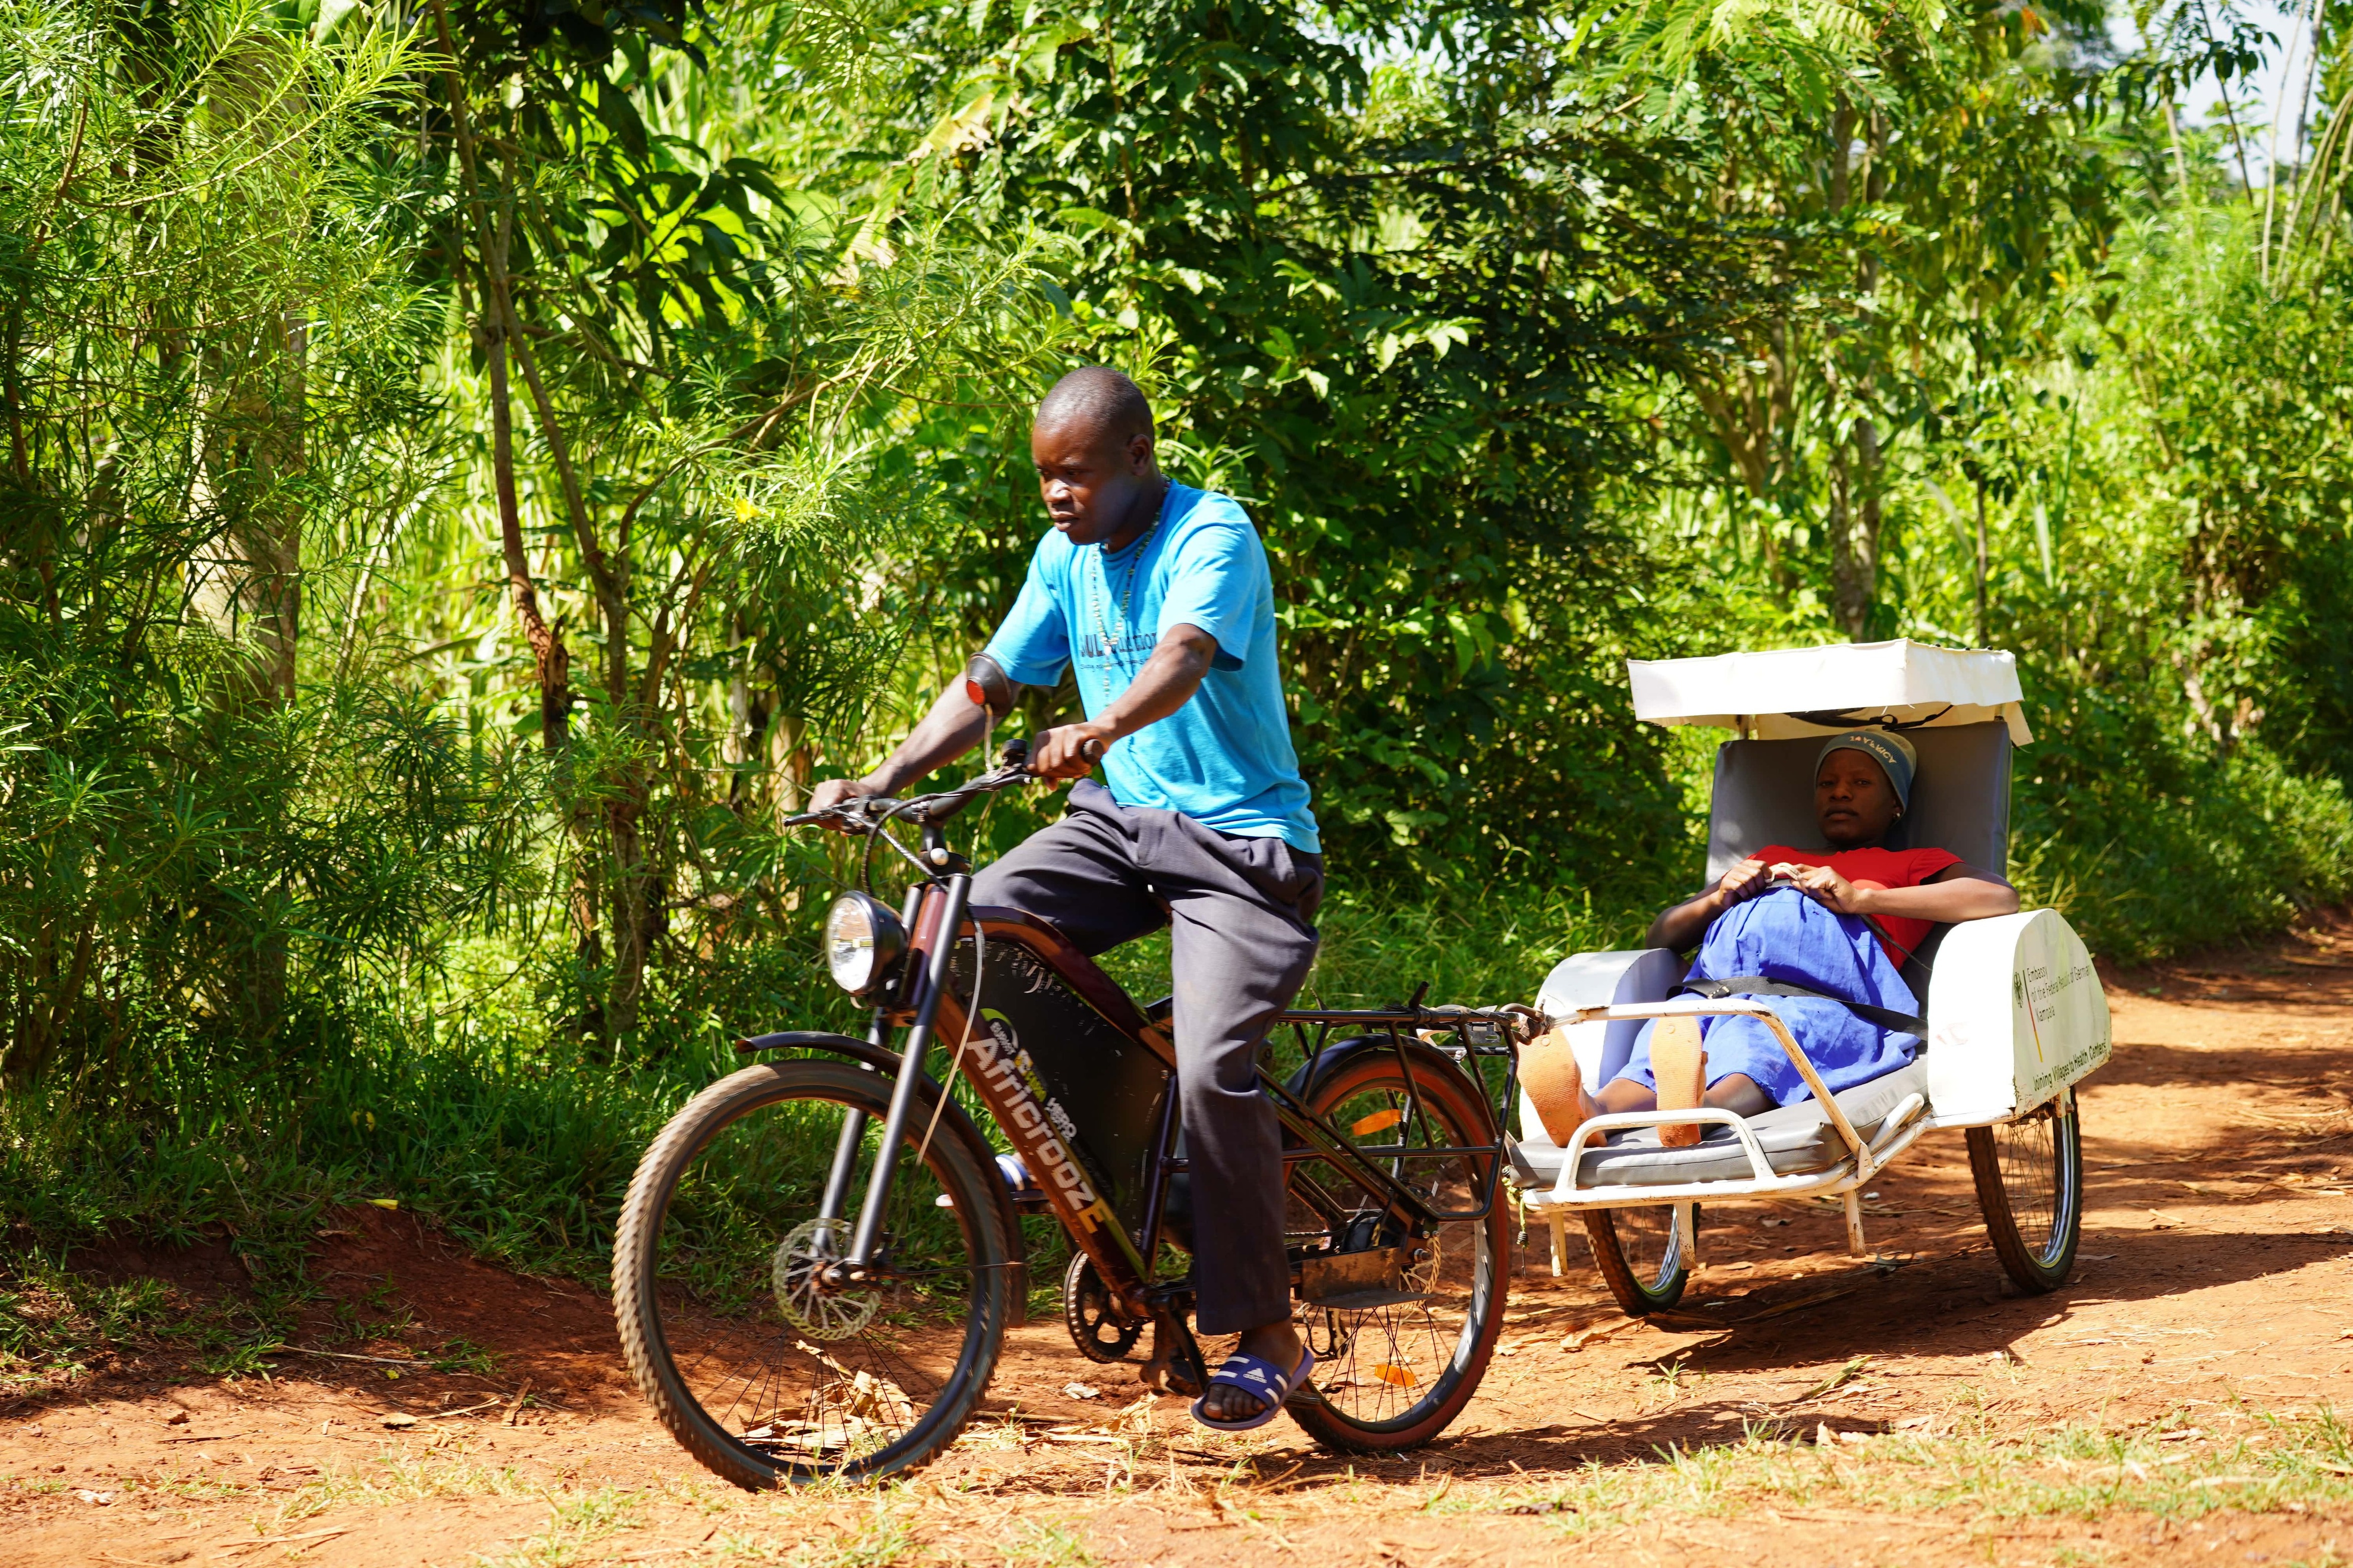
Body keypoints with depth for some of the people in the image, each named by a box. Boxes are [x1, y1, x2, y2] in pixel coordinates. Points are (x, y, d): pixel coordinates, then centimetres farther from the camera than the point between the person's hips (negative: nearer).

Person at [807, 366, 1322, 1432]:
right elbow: (989, 684, 8)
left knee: (1211, 1071, -22)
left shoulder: (1213, 537, -15)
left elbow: (1182, 661, -34)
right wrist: (884, 779, -7)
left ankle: (1267, 1337, -8)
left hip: (1239, 842, -7)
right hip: (1119, 819, 7)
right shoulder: (1066, 555, 7)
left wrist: (1098, 729, -54)